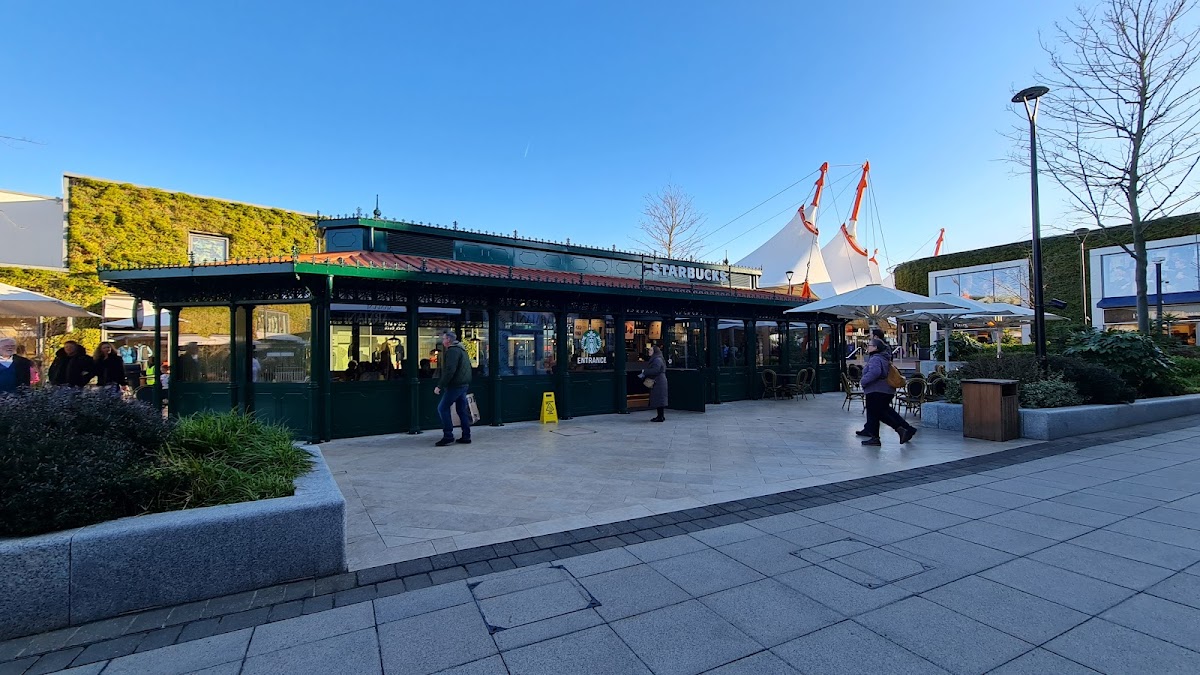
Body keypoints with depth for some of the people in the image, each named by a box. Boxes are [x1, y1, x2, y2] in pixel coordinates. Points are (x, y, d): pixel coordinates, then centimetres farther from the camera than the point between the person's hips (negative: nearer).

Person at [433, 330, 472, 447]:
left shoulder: (452, 351, -13)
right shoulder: (461, 349, 19)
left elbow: (449, 370, -22)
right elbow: (468, 367, 23)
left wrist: (440, 386, -20)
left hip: (455, 385, -10)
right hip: (464, 384, 10)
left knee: (443, 408, -4)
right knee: (462, 410, 12)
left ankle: (448, 436, -5)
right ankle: (466, 436, 14)